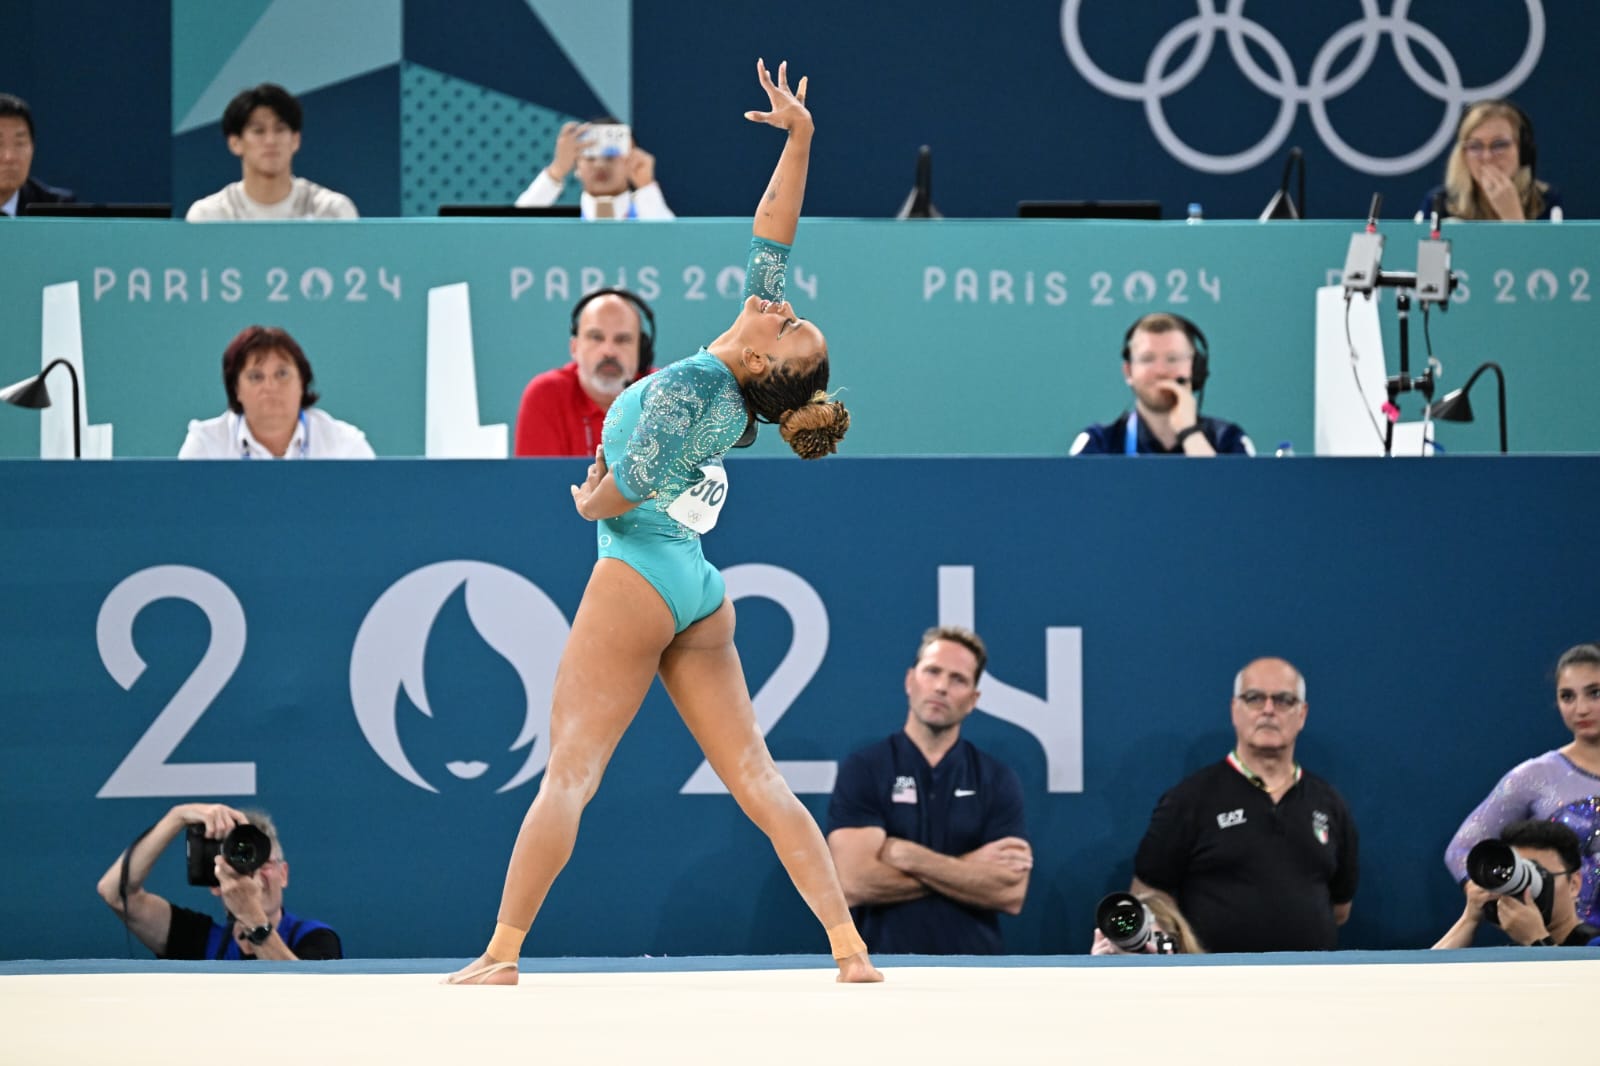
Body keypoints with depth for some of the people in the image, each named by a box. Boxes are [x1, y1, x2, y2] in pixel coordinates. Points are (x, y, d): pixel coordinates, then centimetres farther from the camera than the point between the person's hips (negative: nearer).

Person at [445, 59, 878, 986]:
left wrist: (587, 499, 5)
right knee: (757, 776, 3)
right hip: (703, 596, 8)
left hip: (639, 574, -8)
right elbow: (772, 240, 9)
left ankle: (502, 954, -8)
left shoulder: (684, 390, -18)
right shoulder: (733, 386, 3)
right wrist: (800, 137, 6)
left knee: (569, 773, -7)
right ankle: (853, 953, -5)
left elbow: (619, 495, -18)